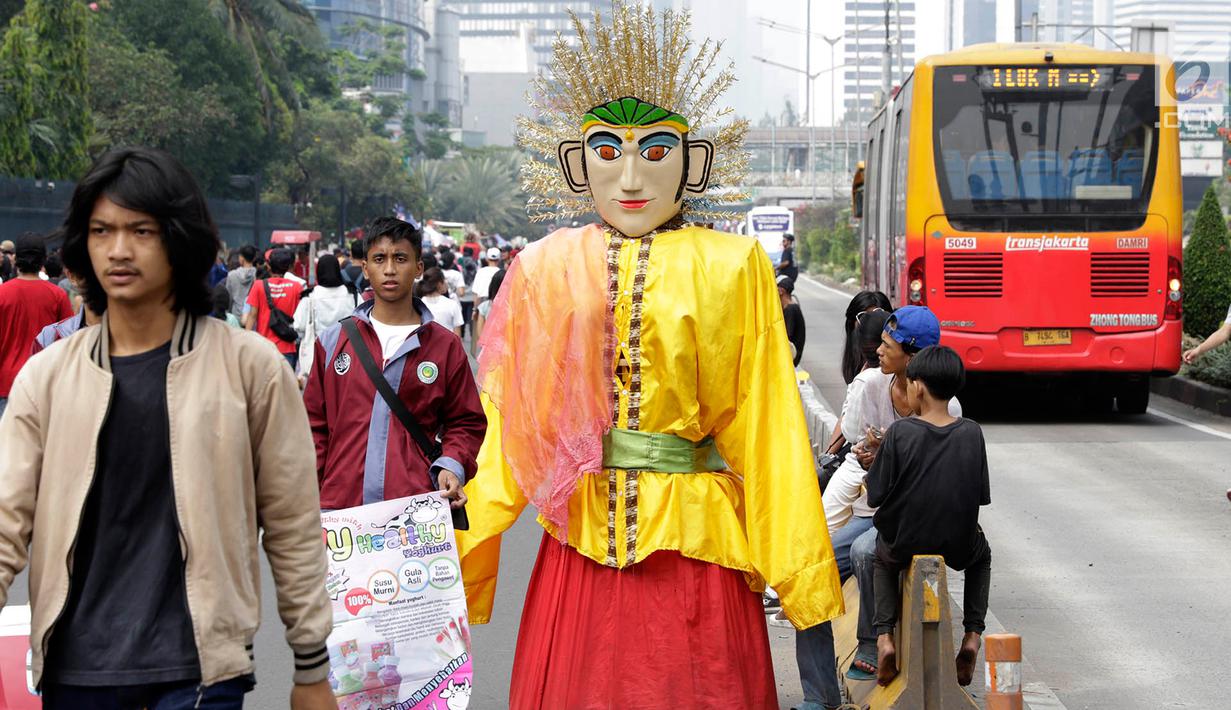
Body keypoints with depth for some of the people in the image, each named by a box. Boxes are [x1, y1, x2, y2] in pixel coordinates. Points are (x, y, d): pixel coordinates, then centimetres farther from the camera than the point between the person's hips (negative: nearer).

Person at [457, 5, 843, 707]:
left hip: (695, 549, -1)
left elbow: (767, 428, 0)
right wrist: (462, 567, -1)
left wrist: (807, 587, -3)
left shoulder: (733, 268, 1)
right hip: (578, 555, 2)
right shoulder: (545, 272, 6)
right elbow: (509, 434, 6)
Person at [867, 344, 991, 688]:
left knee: (884, 556, 35)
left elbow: (876, 496, -11)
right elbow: (981, 496, 0)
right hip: (958, 548, 2)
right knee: (982, 555, 37)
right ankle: (972, 635, 19)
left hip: (905, 545, -1)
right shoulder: (971, 433, -7)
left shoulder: (899, 433, -15)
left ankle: (884, 636, 15)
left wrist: (874, 462, 10)